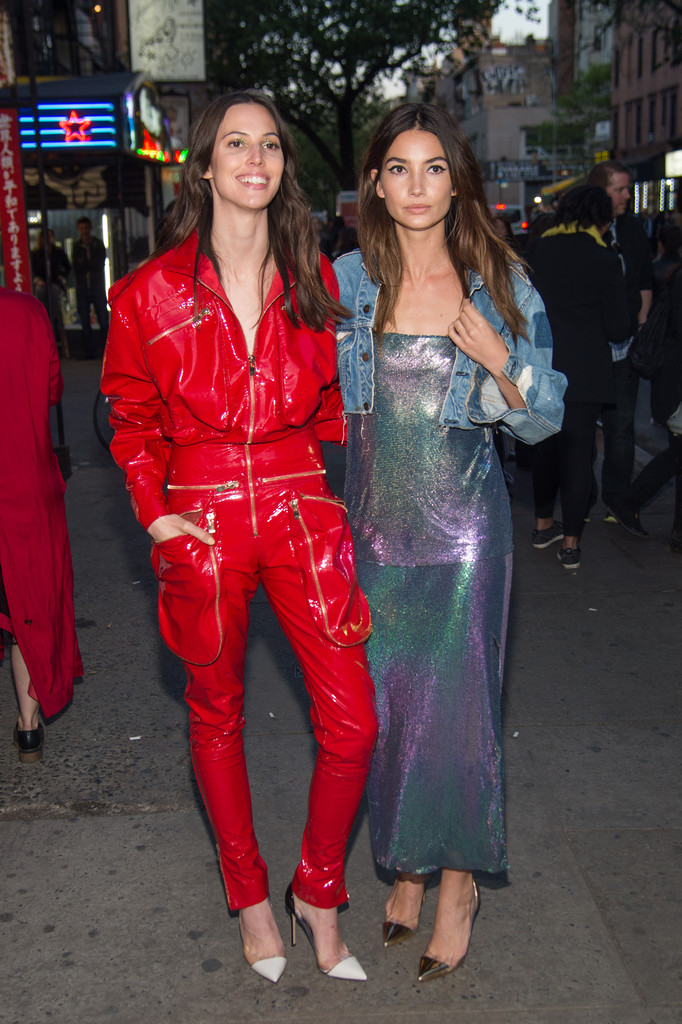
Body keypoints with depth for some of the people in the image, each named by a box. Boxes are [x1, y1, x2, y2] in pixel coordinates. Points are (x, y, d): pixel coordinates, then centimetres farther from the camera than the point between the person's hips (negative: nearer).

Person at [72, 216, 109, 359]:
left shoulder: (99, 244, 8)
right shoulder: (76, 246, 10)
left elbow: (100, 264, -4)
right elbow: (76, 269, 0)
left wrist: (85, 263, -10)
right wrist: (91, 265, -14)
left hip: (98, 287, -1)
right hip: (82, 288, 1)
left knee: (103, 321, -5)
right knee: (85, 322, 1)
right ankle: (89, 351, 5)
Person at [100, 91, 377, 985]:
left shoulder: (314, 280, 5)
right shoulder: (150, 290, -1)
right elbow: (131, 415, 8)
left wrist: (332, 483, 6)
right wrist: (153, 511, -2)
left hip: (301, 509, 1)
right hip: (202, 517, -1)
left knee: (353, 720, -4)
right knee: (217, 711, 12)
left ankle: (317, 891, 21)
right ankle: (250, 894, 34)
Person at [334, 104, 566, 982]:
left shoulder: (501, 285, -2)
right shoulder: (346, 281, 2)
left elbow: (544, 419, 2)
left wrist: (501, 362, -16)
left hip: (464, 526, -2)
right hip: (376, 525, 2)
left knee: (454, 696, 3)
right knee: (384, 697, 10)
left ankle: (458, 876, 25)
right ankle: (407, 863, 32)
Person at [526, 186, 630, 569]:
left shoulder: (539, 250, 1)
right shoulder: (605, 260, -9)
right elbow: (618, 329, -9)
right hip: (585, 374, -4)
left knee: (546, 447, 19)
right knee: (578, 453, 3)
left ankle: (544, 524, 31)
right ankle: (570, 542, 7)